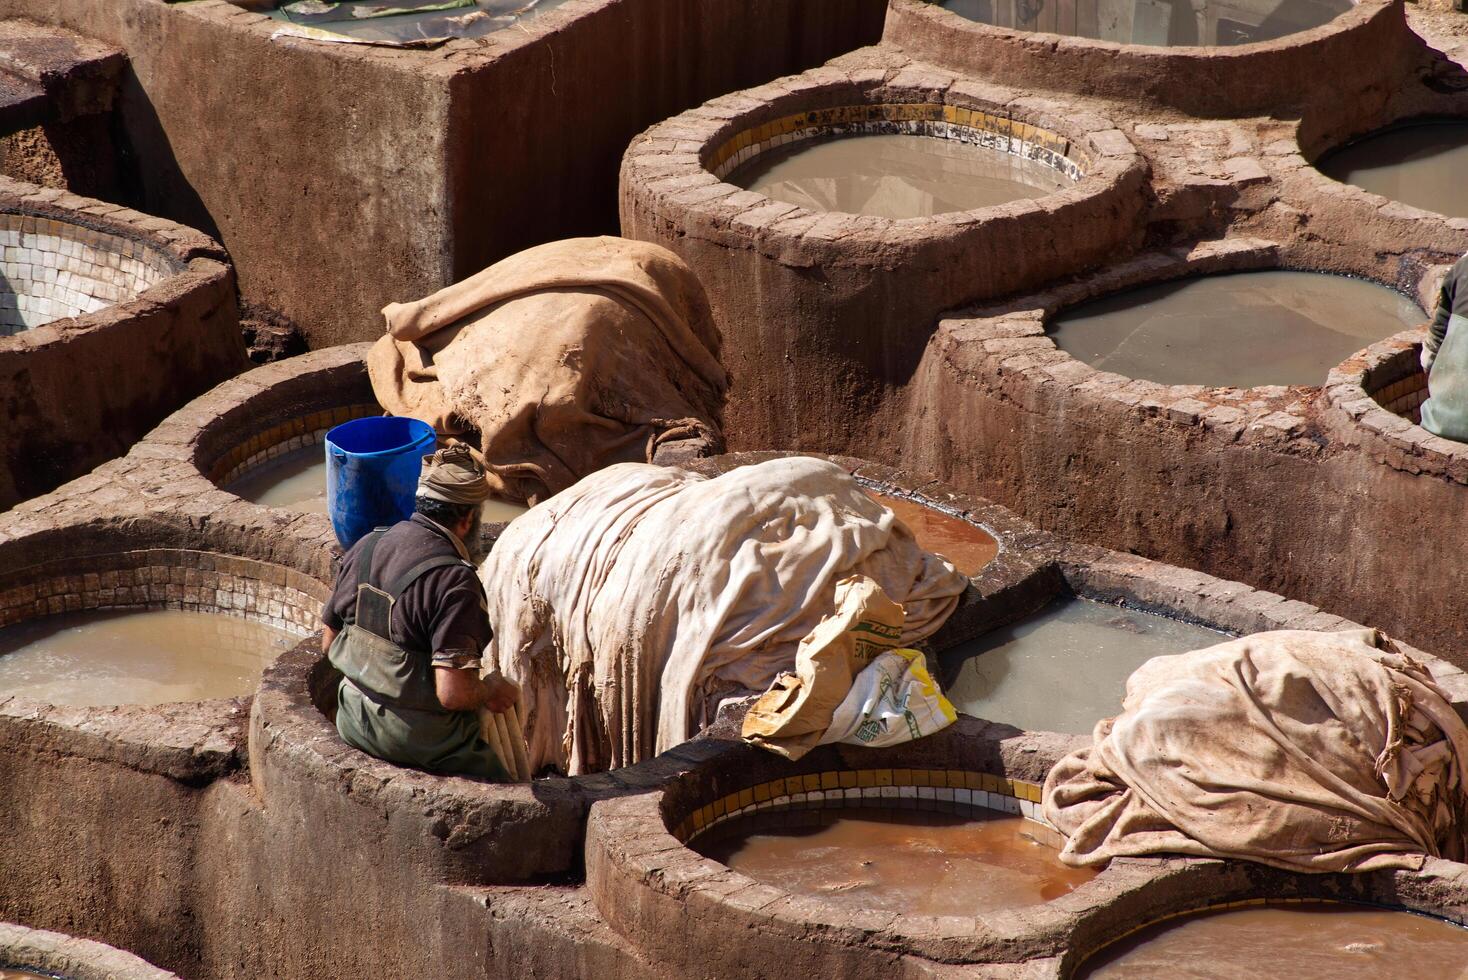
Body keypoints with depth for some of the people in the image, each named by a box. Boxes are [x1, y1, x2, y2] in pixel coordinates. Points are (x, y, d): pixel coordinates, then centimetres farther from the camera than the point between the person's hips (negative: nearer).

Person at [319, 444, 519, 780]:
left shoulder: (366, 547, -1)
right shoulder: (453, 580, -24)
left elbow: (329, 642, 10)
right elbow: (453, 693, -27)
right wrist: (491, 691, -6)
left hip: (354, 724, 8)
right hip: (421, 738, -7)